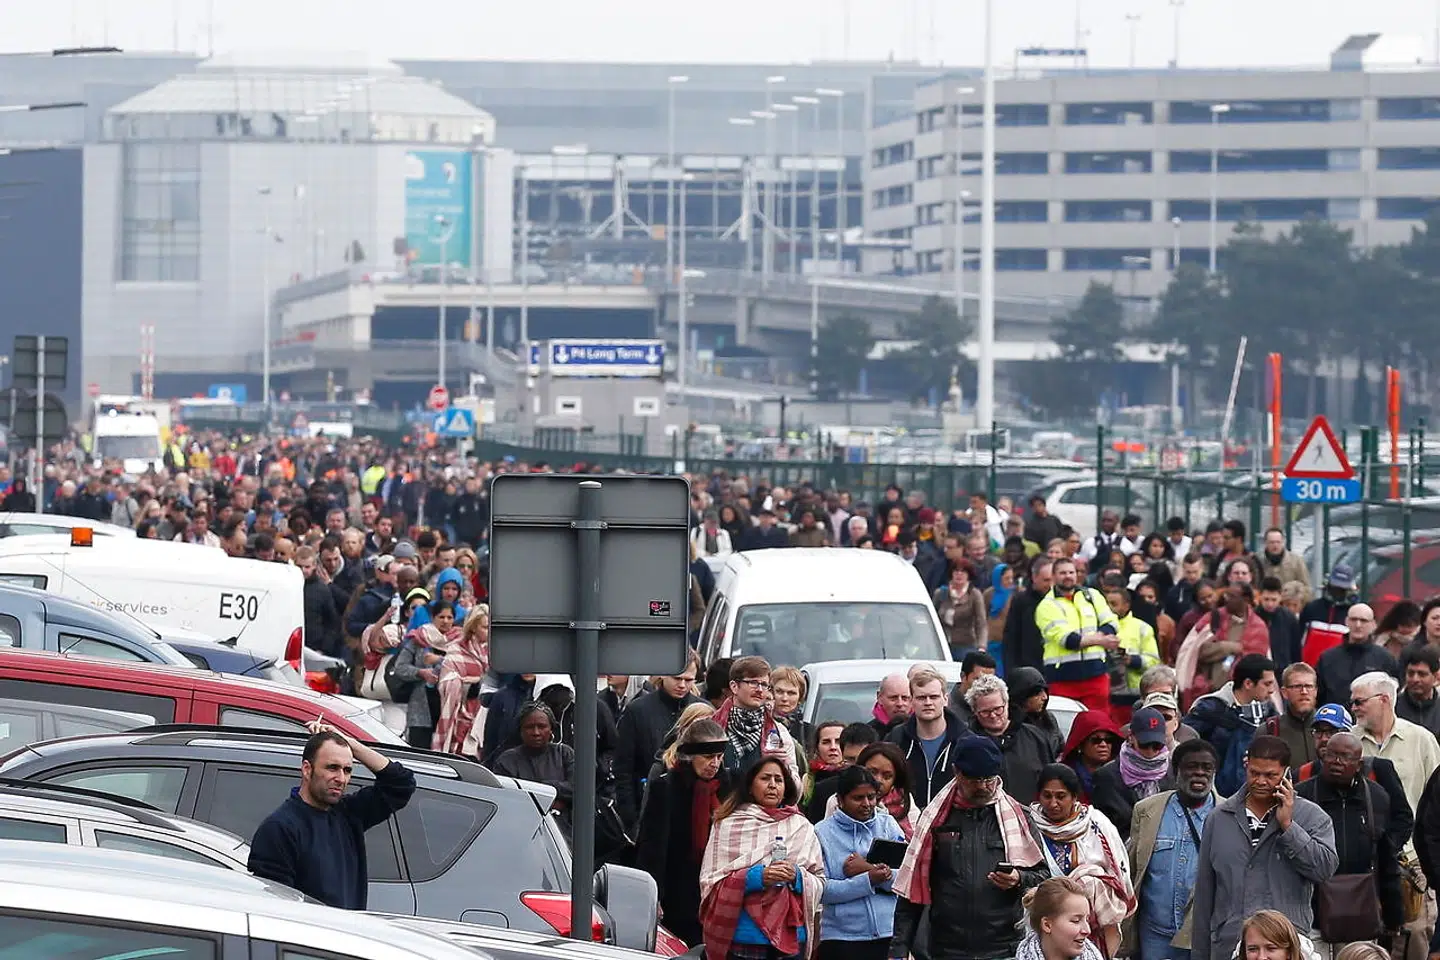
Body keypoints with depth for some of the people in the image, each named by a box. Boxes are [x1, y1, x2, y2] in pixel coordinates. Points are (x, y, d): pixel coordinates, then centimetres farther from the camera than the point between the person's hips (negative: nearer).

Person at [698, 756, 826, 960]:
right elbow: (709, 881, -2)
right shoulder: (727, 825, 4)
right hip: (739, 934, -2)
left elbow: (820, 882, 10)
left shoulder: (801, 827, 10)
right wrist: (755, 877, -14)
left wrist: (797, 877, -10)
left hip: (789, 936, 2)